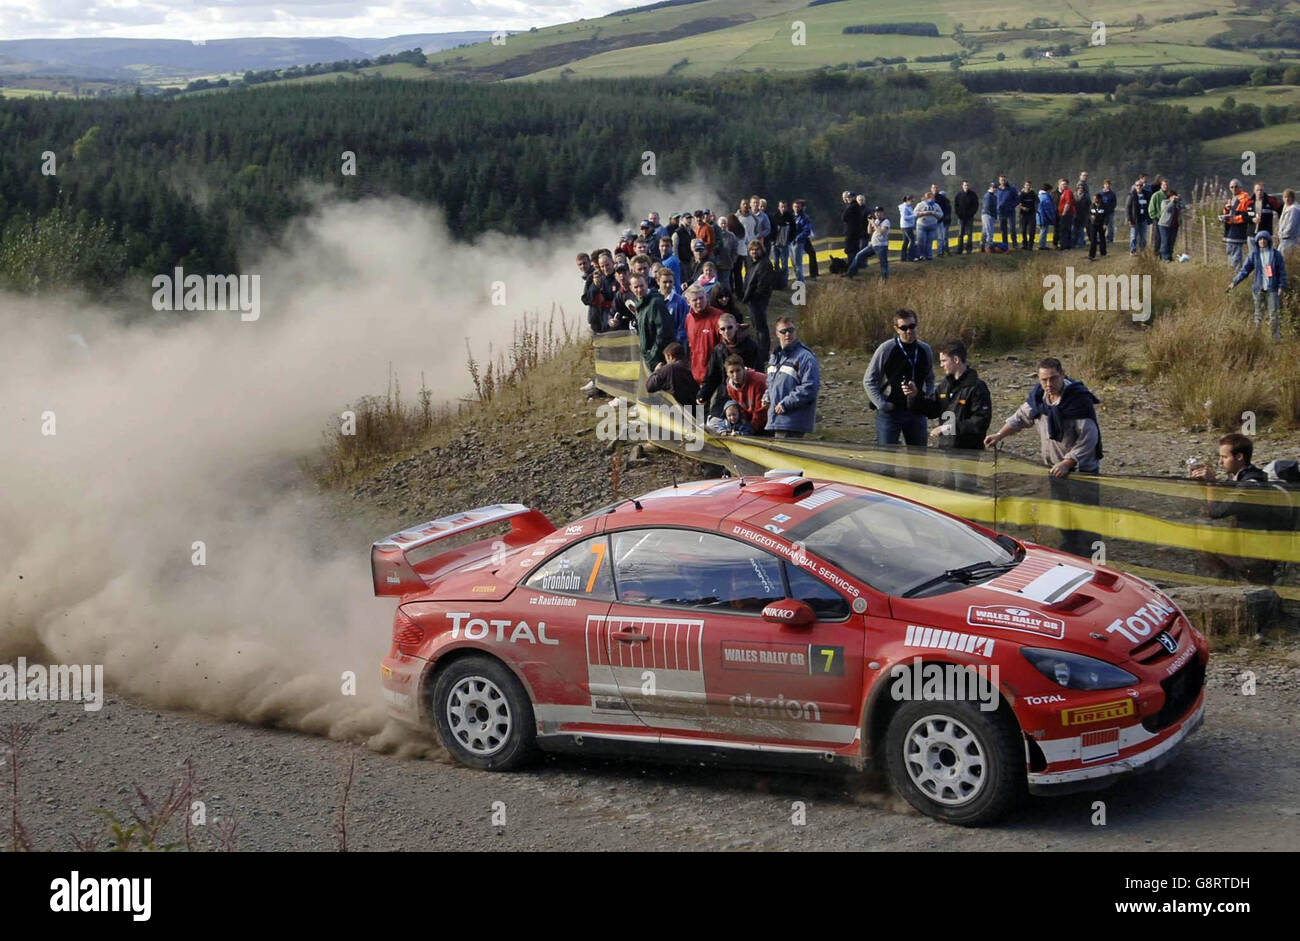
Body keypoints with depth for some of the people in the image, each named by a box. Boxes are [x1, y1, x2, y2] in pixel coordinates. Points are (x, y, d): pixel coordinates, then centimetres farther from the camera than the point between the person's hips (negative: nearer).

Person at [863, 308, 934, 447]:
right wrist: (883, 405, -11)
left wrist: (926, 397, 1)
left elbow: (930, 379, 19)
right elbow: (869, 381, -5)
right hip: (889, 412, -4)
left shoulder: (925, 350, 5)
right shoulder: (886, 349, -8)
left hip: (916, 412, 4)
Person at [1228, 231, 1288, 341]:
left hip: (1272, 289, -1)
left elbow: (1282, 272, 2)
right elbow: (1245, 269, 4)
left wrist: (1281, 286, -7)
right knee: (1258, 313, 4)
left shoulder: (1276, 254, 1)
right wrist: (1234, 282, -3)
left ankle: (1277, 336, 3)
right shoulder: (1254, 254, 5)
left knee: (1274, 313, -3)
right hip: (1258, 289, 2)